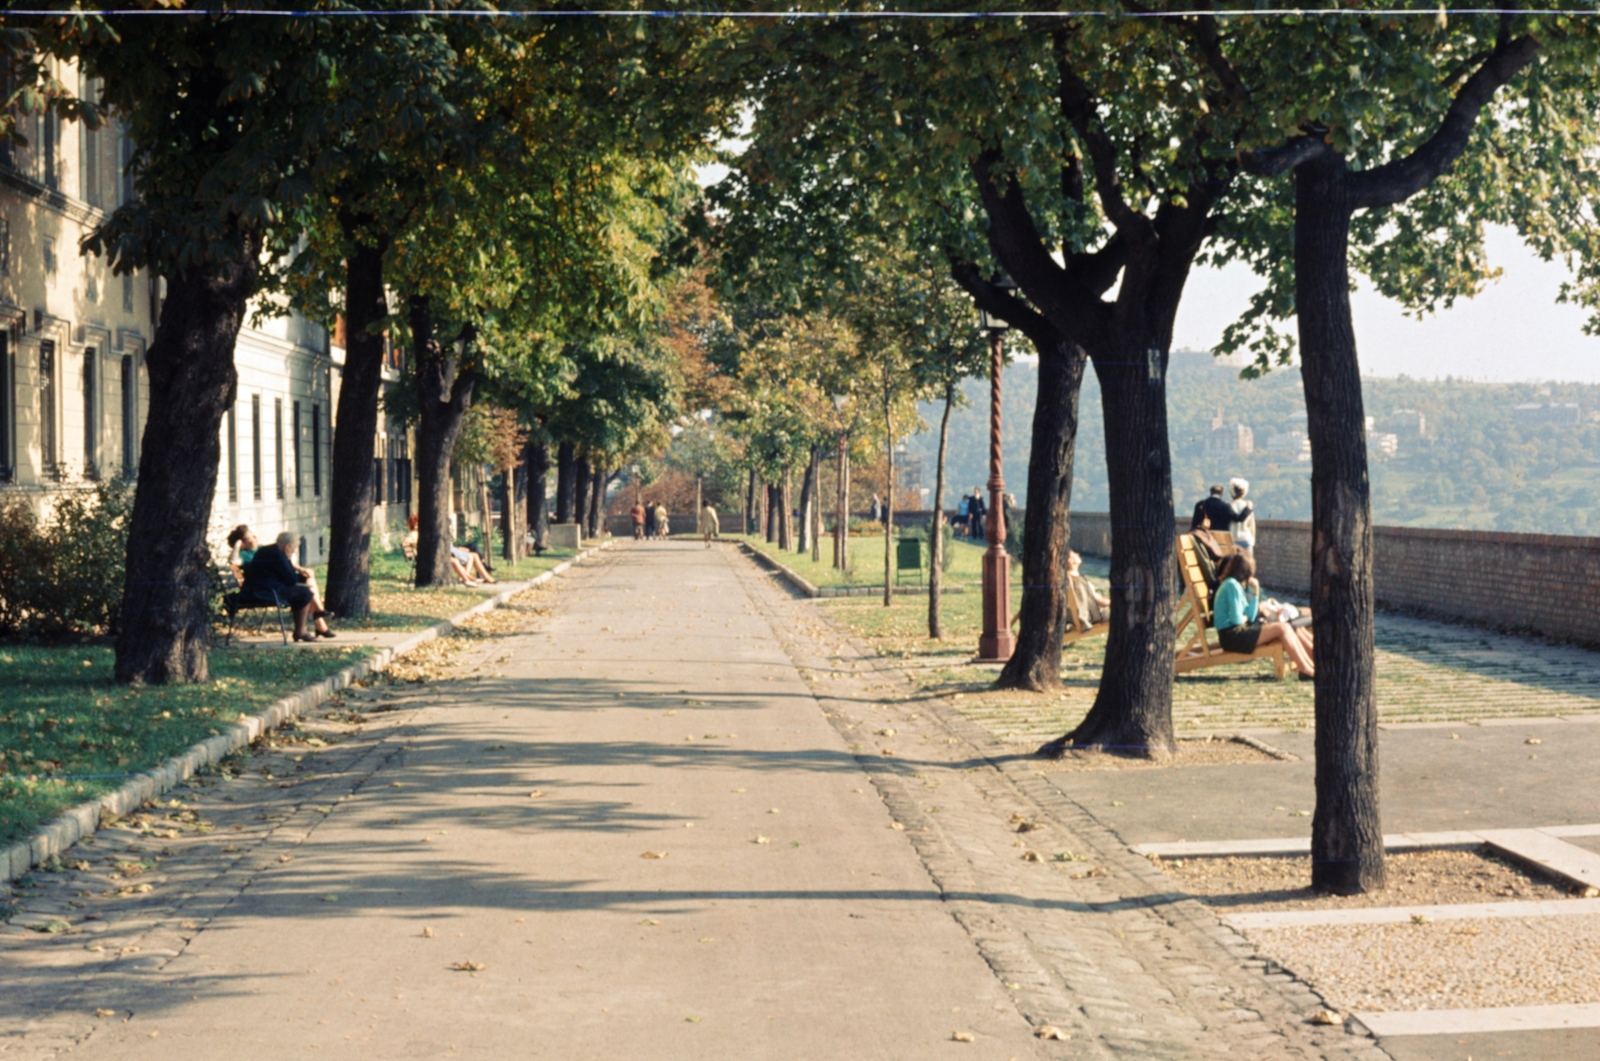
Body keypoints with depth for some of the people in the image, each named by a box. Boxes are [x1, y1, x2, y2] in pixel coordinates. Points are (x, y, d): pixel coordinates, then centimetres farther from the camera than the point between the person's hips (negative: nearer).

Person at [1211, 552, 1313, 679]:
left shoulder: (1240, 585, 15)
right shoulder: (1232, 585, -13)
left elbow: (1250, 618, 7)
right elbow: (1237, 619, -19)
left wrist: (1255, 593, 3)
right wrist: (1245, 618, 2)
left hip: (1242, 629, 9)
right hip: (1232, 636, -9)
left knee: (1289, 628, 0)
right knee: (1282, 628, -17)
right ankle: (1306, 671, -19)